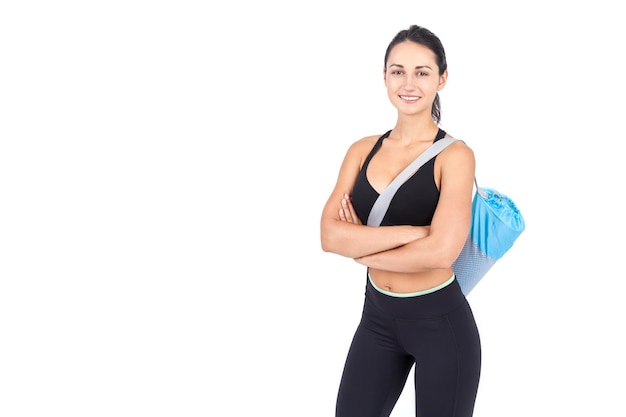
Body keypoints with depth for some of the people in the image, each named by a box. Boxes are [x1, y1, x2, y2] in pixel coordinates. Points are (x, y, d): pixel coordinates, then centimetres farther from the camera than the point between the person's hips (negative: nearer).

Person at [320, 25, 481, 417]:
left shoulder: (455, 155, -12)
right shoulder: (363, 150, 2)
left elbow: (441, 251, -24)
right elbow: (329, 235, -11)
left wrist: (362, 248, -11)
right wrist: (413, 231, -20)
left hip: (441, 323, -4)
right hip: (377, 317, 5)